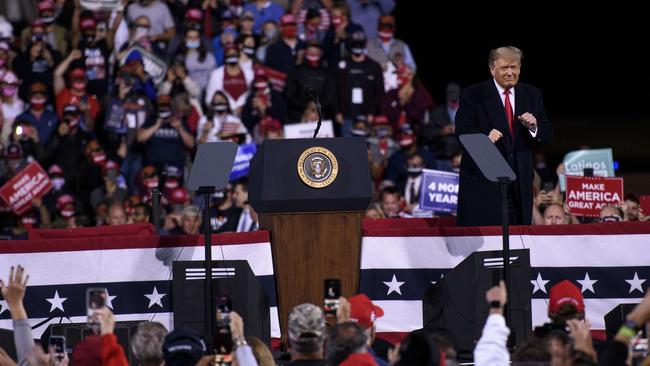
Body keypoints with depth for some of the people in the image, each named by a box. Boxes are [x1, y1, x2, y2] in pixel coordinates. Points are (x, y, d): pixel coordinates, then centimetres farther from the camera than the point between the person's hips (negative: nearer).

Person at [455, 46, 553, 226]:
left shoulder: (532, 95, 13)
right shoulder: (472, 95, 0)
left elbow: (547, 135, 12)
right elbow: (462, 132, -8)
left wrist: (534, 126, -11)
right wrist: (485, 138, -28)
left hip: (520, 183, 4)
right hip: (482, 182, -4)